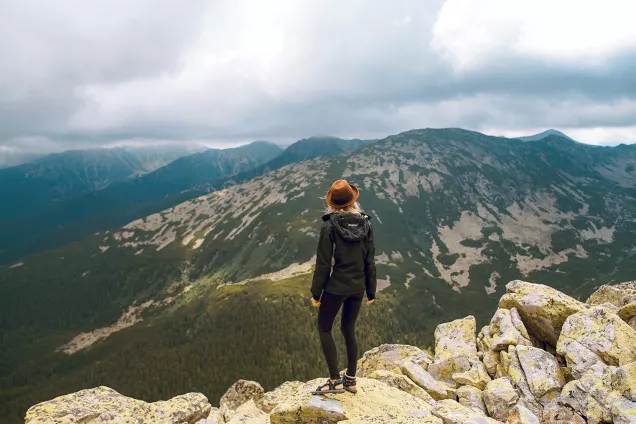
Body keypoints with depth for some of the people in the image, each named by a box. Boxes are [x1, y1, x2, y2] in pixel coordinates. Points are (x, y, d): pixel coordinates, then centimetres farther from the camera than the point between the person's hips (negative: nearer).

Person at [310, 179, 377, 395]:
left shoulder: (330, 226, -15)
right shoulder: (365, 224, -2)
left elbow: (323, 263, -13)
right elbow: (370, 261, 2)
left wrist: (316, 292, -4)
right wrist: (371, 291, 11)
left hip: (336, 287, -5)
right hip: (357, 288, 5)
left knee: (324, 329, 11)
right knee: (349, 329, 18)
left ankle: (335, 380, 9)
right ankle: (351, 380, 25)